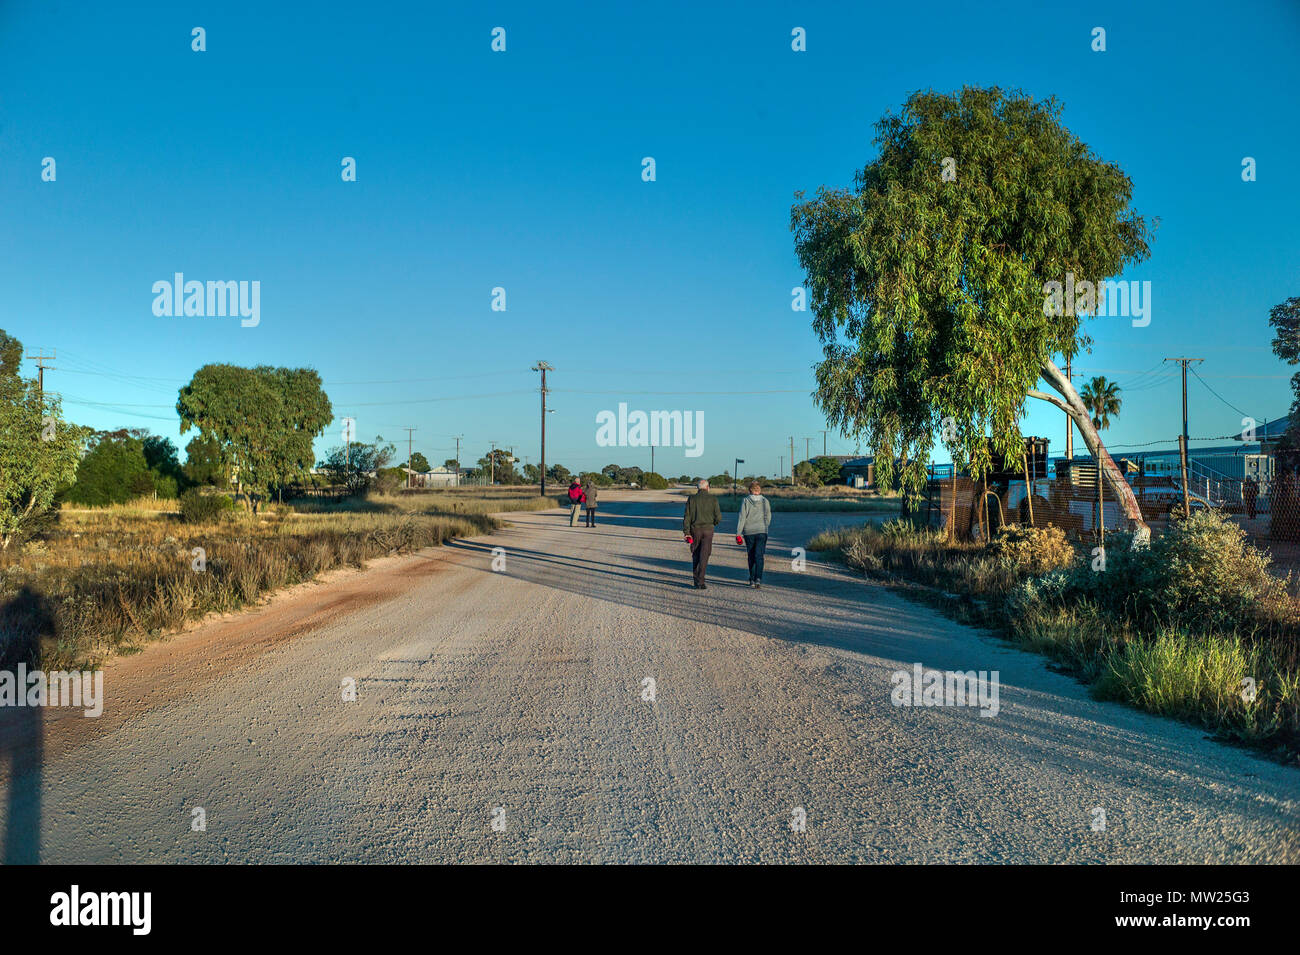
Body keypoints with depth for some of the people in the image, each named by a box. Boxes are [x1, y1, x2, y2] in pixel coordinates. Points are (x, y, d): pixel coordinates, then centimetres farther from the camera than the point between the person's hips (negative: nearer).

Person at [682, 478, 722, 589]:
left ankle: (696, 582, 15)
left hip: (695, 530, 2)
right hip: (708, 530, -1)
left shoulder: (691, 499, 2)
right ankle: (701, 583, -14)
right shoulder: (713, 499, -2)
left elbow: (687, 516, -4)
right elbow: (718, 517, -3)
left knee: (695, 557, 12)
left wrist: (686, 532, -4)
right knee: (704, 557, -2)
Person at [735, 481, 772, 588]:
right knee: (759, 556, -5)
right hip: (762, 531, 0)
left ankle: (752, 580, 19)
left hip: (749, 532, 0)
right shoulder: (765, 501, 1)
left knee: (751, 556, 12)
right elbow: (768, 517, 6)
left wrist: (738, 533, -5)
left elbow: (742, 518, -6)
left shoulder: (745, 501, -3)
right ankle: (758, 579, -21)